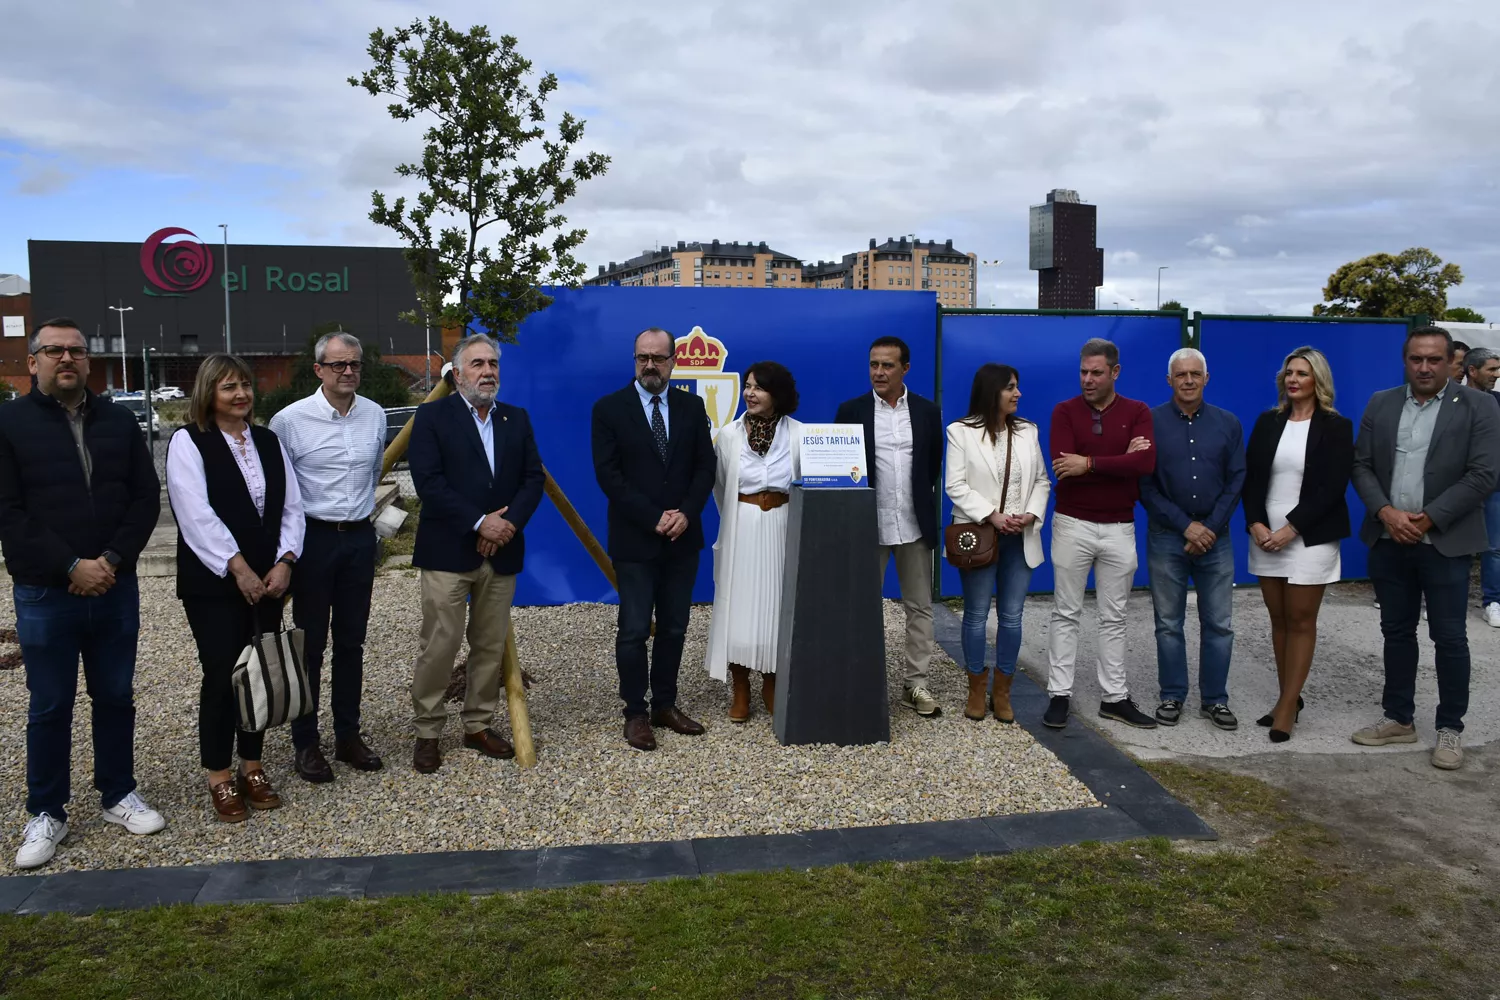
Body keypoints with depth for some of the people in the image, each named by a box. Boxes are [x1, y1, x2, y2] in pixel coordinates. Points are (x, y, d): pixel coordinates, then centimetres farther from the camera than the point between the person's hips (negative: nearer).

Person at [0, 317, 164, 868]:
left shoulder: (119, 421, 7)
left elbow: (146, 497, 4)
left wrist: (111, 561, -10)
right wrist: (72, 567, -16)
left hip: (115, 589, 3)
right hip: (44, 595, -3)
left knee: (116, 697, 13)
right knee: (49, 707, 8)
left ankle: (119, 794, 27)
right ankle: (47, 813, 21)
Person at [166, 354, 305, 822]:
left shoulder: (268, 441, 11)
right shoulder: (188, 442, -5)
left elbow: (291, 507, 8)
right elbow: (197, 514, -15)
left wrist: (284, 562, -5)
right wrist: (238, 568, -18)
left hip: (267, 578, 5)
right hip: (213, 582, -5)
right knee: (222, 675, -3)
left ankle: (252, 767, 20)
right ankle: (219, 778, 9)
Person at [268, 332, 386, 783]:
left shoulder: (375, 415, 3)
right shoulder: (290, 419, -11)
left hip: (360, 538, 4)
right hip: (313, 538, -4)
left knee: (351, 641, 12)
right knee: (309, 644, 4)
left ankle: (348, 736, 23)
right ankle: (305, 744, 15)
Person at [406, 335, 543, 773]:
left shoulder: (517, 419, 13)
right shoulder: (432, 416, -1)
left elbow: (533, 477, 7)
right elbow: (428, 482, -11)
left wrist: (509, 523, -10)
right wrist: (479, 523, -15)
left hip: (501, 551, 4)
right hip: (448, 552, -4)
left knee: (491, 646, 9)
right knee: (438, 646, -2)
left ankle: (478, 725, 23)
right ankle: (426, 733, 12)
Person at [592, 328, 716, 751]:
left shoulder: (692, 407, 7)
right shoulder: (609, 409, -3)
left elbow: (705, 466, 5)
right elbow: (608, 475, -9)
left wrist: (685, 513, -11)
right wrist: (653, 518, -15)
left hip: (683, 537, 4)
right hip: (634, 540, -3)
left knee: (674, 628, 10)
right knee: (634, 631, 1)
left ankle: (666, 704, 21)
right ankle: (635, 713, 12)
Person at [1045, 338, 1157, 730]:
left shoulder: (1137, 412, 1)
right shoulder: (1064, 411, -2)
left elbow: (1145, 463, -16)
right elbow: (1063, 467, -16)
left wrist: (1090, 464, -21)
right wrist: (1121, 461, -13)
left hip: (1119, 528, 1)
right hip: (1072, 524, -1)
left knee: (1114, 616, 10)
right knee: (1066, 613, 4)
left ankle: (1114, 697, 18)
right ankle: (1059, 695, 11)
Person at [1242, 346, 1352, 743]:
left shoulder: (1336, 427, -2)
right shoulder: (1267, 422, 9)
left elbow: (1333, 488, -9)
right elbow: (1251, 477, 6)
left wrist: (1291, 528, -15)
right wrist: (1255, 524, -8)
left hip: (1309, 538, -4)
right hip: (1266, 537, 4)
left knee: (1301, 622, 1)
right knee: (1279, 620, 9)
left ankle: (1287, 707, 5)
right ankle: (1288, 699, 19)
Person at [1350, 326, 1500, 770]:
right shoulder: (1380, 404, 7)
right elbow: (1361, 465, 5)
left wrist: (1427, 519, -14)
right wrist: (1386, 512, -10)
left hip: (1445, 543, -3)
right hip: (1388, 540, 4)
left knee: (1450, 637, 3)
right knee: (1396, 631, 12)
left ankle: (1450, 728, 16)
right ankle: (1398, 718, 24)